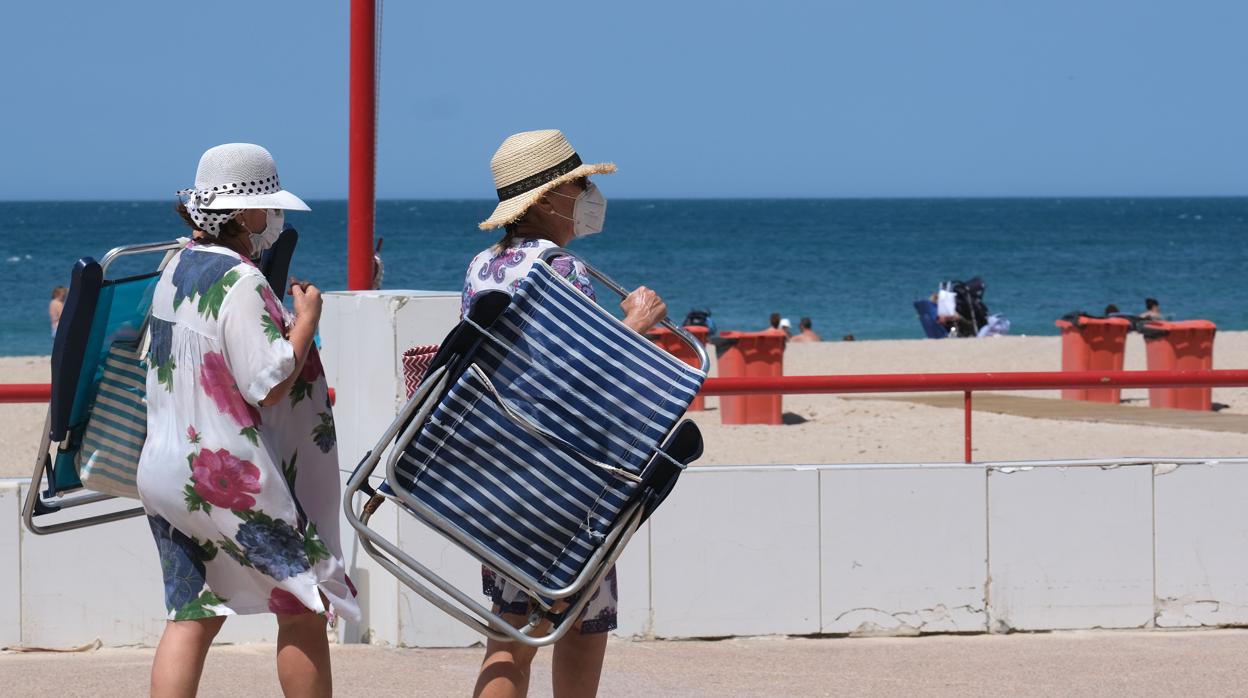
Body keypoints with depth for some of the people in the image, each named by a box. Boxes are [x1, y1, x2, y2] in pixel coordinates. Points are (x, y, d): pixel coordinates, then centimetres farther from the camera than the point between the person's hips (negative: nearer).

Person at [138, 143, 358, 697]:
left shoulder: (177, 270, 9)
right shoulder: (240, 282, -18)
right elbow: (269, 384, -22)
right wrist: (306, 319, -9)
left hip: (167, 469, 8)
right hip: (234, 480, -8)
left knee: (193, 614, 7)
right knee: (304, 602, 5)